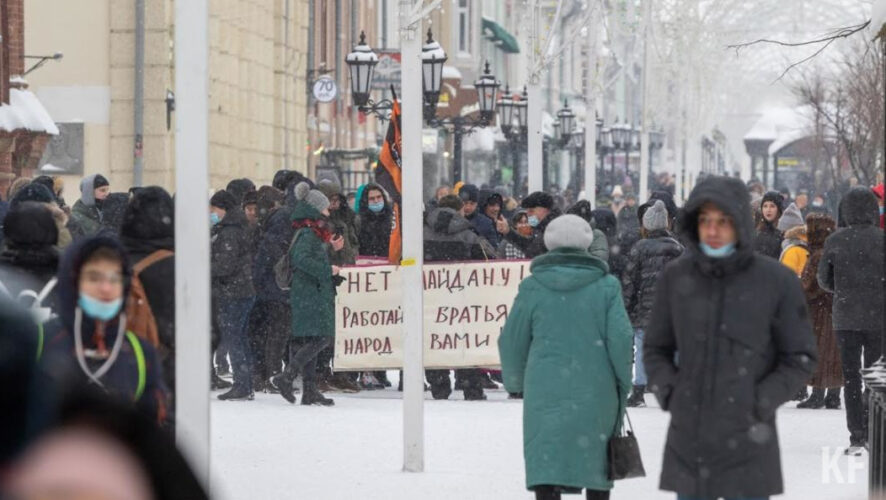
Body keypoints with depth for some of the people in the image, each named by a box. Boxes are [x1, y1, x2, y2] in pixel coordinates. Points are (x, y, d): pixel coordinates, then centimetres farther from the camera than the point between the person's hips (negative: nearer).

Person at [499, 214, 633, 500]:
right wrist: (623, 383, 9)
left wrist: (514, 382, 23)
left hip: (544, 392, -1)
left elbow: (512, 340, 6)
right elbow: (621, 338, -5)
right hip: (596, 391, 1)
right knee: (597, 464, 15)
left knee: (546, 464, -3)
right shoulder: (606, 286, -1)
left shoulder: (533, 287, 0)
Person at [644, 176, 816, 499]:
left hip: (747, 444, -3)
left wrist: (759, 403, -12)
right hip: (689, 444, 3)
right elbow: (656, 349, 13)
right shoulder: (675, 278, 1)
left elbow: (800, 359, 0)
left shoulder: (777, 282, -6)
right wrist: (668, 391, -4)